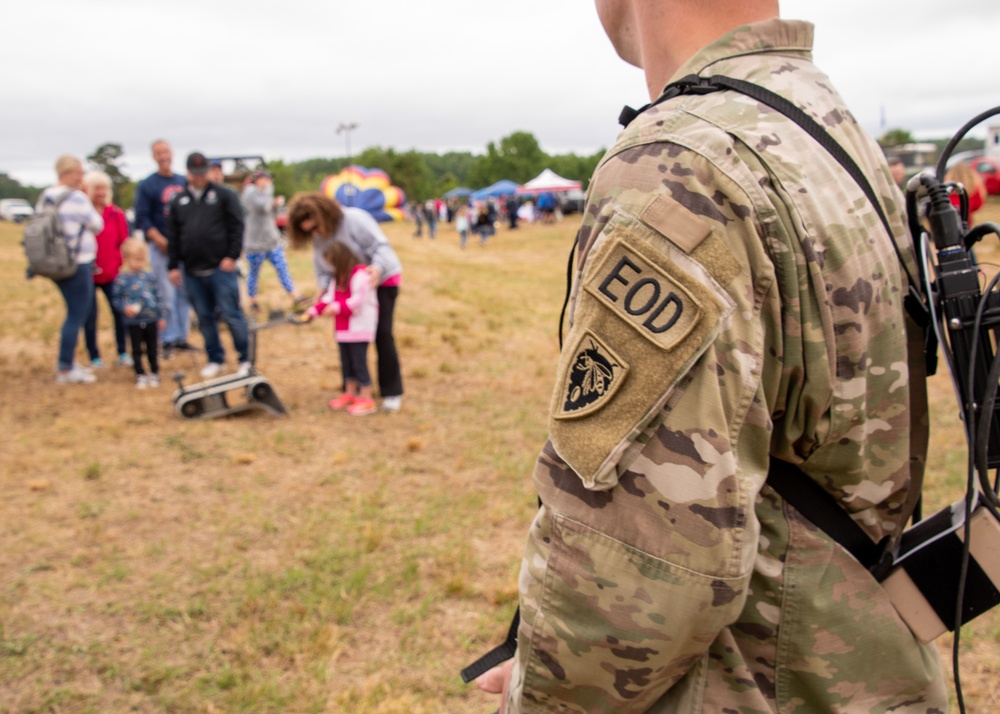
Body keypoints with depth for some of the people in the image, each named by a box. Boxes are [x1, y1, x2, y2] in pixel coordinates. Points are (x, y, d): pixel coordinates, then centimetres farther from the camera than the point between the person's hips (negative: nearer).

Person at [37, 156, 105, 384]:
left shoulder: (44, 197, 9)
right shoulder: (77, 198, -15)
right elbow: (97, 225, -6)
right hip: (78, 263, -9)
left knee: (76, 312, 20)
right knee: (77, 315, -1)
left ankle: (66, 362, 26)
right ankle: (65, 369, 2)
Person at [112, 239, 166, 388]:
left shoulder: (149, 276, 2)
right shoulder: (121, 279, -7)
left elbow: (158, 297, 7)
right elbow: (116, 299, -4)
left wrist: (162, 316, 7)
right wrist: (124, 308, -21)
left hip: (151, 320, 2)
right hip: (133, 322, -2)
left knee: (152, 349, 11)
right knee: (137, 350, 7)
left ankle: (154, 373, 23)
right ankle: (140, 375, 16)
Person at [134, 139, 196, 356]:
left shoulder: (184, 182, 11)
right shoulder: (147, 185, -2)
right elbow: (142, 219, -6)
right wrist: (161, 241, -16)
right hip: (161, 248, -4)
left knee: (185, 293, 7)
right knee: (167, 295, -6)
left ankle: (181, 337, 16)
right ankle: (169, 340, 2)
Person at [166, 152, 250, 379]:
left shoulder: (224, 196, 2)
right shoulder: (178, 201, 12)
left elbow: (236, 227, -4)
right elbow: (172, 236, 12)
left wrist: (232, 256, -12)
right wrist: (173, 266, 7)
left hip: (220, 268, -4)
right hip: (192, 272, 4)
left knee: (231, 314, -3)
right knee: (204, 317, 10)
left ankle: (245, 359, 7)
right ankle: (215, 359, 21)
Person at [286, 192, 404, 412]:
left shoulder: (354, 219, -26)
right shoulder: (318, 237, -3)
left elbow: (381, 245, -28)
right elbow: (322, 268, 0)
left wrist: (377, 267, -45)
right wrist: (322, 289, -18)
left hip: (383, 279, -7)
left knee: (382, 335, -10)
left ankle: (392, 392, -1)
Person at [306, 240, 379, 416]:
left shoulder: (360, 274, -17)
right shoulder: (339, 276, 14)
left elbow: (359, 300, -24)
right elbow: (329, 297, 14)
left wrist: (338, 307, -26)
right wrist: (314, 310, 4)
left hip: (359, 327, -10)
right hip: (343, 328, 10)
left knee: (359, 362, -5)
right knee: (346, 362, 16)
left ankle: (366, 400, 2)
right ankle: (350, 394, 28)